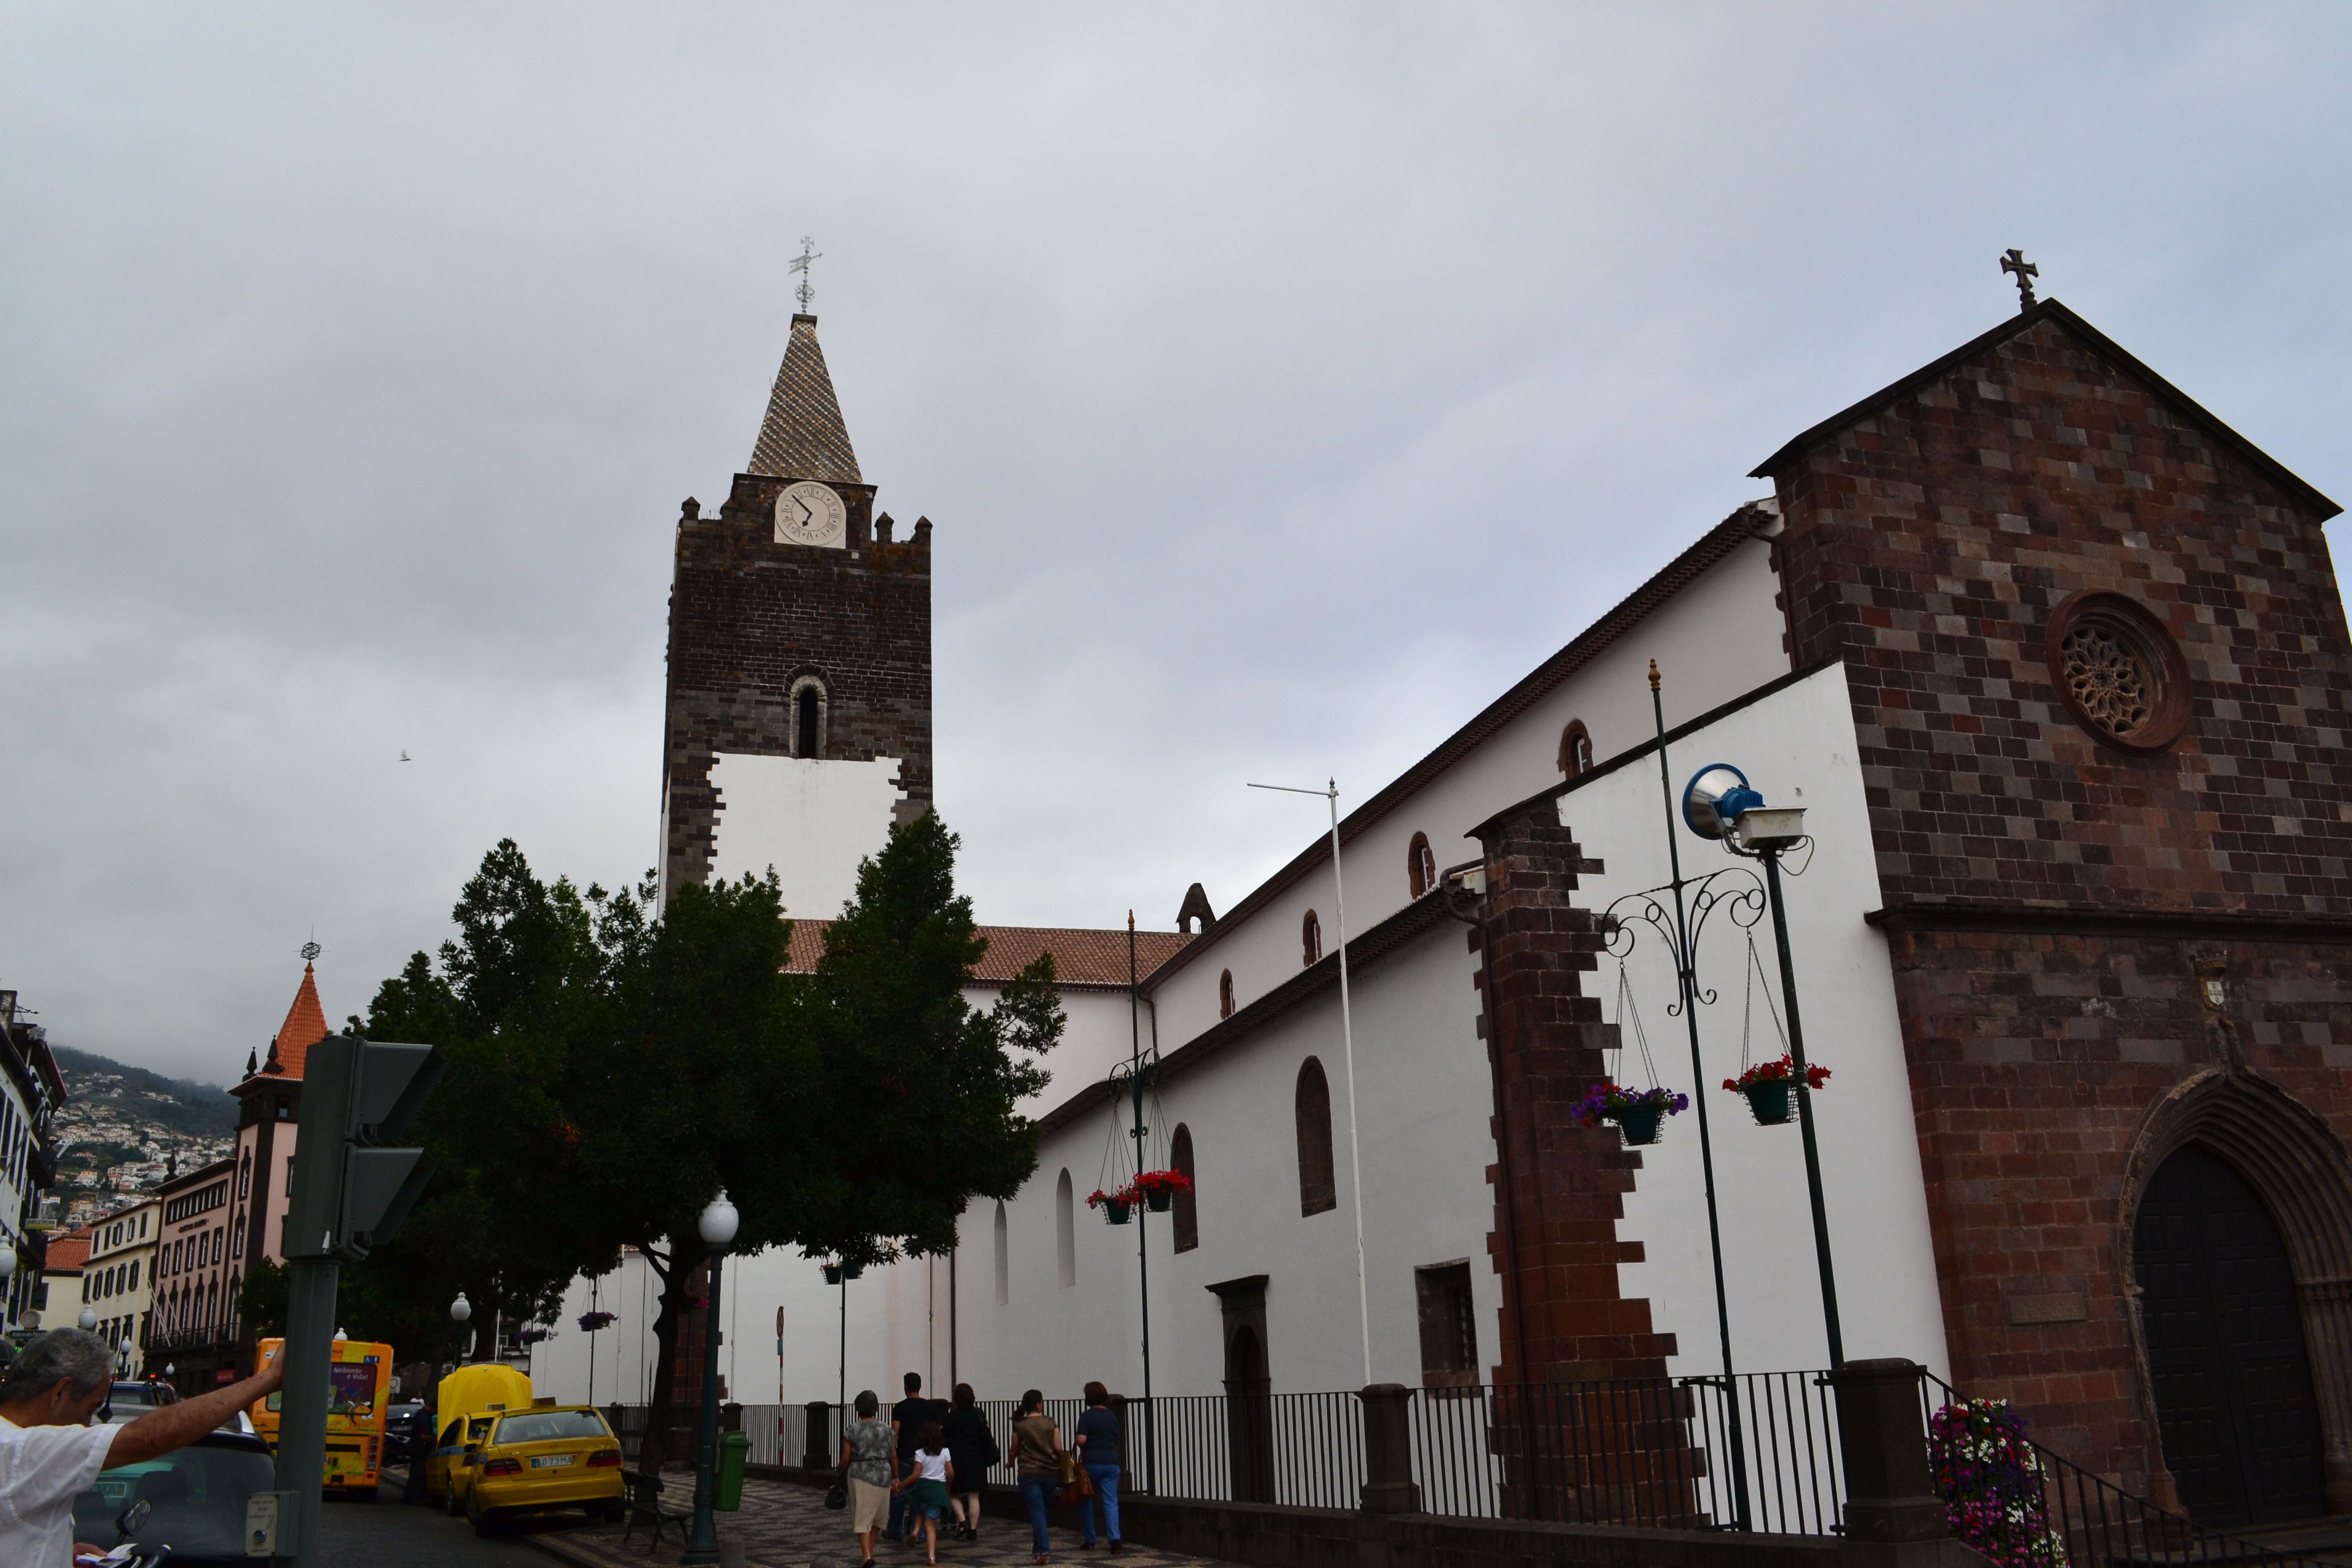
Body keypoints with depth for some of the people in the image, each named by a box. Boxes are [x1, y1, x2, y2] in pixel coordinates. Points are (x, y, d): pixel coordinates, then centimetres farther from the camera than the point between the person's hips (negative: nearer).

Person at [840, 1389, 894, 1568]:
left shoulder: (852, 1430, -6)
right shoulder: (886, 1428, 0)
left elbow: (845, 1458, -5)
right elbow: (893, 1456, 2)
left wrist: (842, 1476, 12)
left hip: (859, 1475, -2)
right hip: (883, 1475, 2)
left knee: (862, 1516, 0)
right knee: (876, 1514, 19)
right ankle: (871, 1549, 28)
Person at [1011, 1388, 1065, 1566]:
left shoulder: (1019, 1425, -3)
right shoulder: (1051, 1423, -2)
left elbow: (1014, 1451, 4)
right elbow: (1058, 1448, -3)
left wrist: (1011, 1464, 25)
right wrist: (1060, 1466, 14)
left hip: (1029, 1473, -2)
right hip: (1050, 1473, 2)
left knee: (1037, 1512, -2)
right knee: (1042, 1510, 17)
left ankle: (1044, 1551, -12)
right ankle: (1038, 1548, 23)